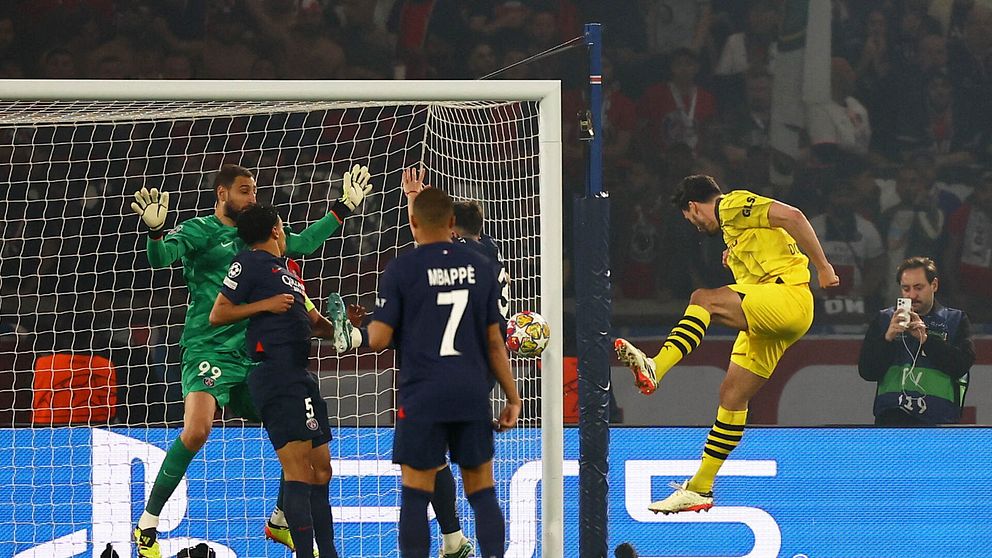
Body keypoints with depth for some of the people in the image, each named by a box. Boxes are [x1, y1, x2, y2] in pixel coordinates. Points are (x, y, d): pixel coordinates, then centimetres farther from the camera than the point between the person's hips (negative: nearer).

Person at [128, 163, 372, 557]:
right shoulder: (198, 230, -2)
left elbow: (303, 243, 26)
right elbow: (160, 258, -18)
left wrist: (344, 207, 25)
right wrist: (155, 230, -39)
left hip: (253, 356, 7)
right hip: (208, 350, -7)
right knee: (197, 430, -27)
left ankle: (279, 523, 21)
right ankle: (147, 526, -16)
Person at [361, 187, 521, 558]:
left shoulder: (401, 270, -5)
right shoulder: (479, 267, 6)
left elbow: (378, 340, -6)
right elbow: (494, 342, 8)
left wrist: (359, 331, 16)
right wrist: (512, 397, 15)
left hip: (422, 396, -3)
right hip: (473, 394, 3)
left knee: (415, 496, 1)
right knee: (482, 492, 7)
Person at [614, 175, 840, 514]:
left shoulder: (734, 204, -1)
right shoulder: (731, 227, 28)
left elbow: (791, 216, -14)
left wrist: (822, 267, -15)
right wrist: (737, 257, 18)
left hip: (789, 296, -10)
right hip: (768, 320, 10)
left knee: (703, 299, -27)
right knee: (732, 395, 7)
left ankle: (654, 369, -46)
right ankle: (700, 488, 8)